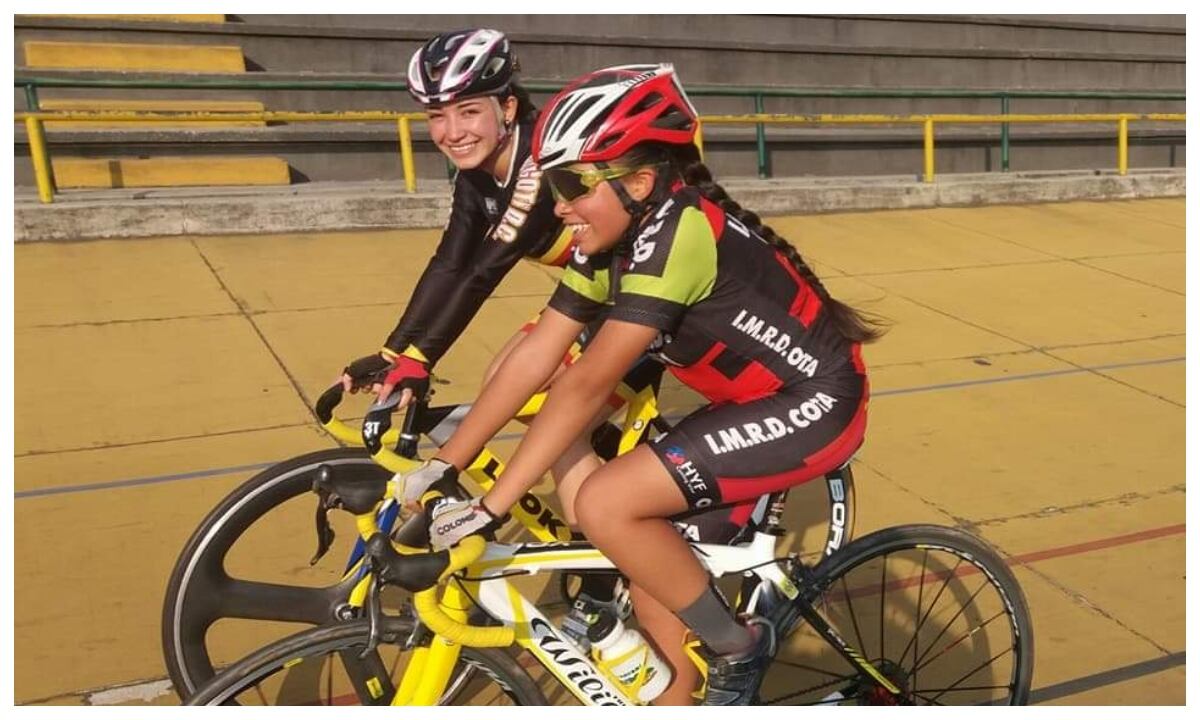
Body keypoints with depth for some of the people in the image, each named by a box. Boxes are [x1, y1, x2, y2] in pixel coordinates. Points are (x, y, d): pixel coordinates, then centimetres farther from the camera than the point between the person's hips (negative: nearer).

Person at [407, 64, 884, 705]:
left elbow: (587, 384, -30)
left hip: (814, 406, -9)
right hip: (753, 401, 9)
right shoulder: (607, 244, 0)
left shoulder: (676, 234, -27)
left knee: (605, 505, -19)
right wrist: (441, 469, -5)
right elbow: (534, 356, -2)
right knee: (657, 568, 5)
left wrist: (488, 508, -27)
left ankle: (737, 648, 1)